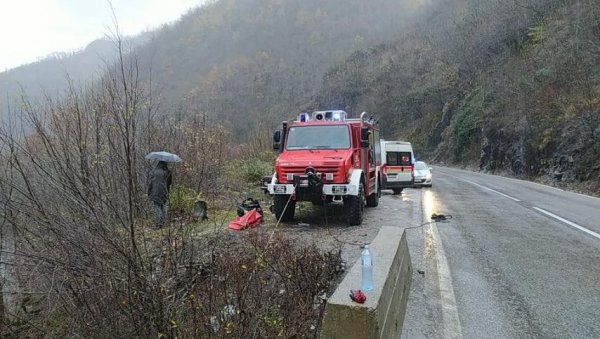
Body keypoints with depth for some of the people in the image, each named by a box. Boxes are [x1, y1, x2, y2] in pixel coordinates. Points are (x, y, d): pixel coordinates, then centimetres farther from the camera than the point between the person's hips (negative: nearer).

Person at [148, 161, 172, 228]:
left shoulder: (153, 172, -2)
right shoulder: (167, 172, -1)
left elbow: (150, 183, -2)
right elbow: (170, 182, 7)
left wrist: (149, 193, 4)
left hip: (155, 193, 0)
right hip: (164, 192, 1)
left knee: (157, 208, 5)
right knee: (163, 208, 11)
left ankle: (158, 224, 2)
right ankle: (162, 223, 11)